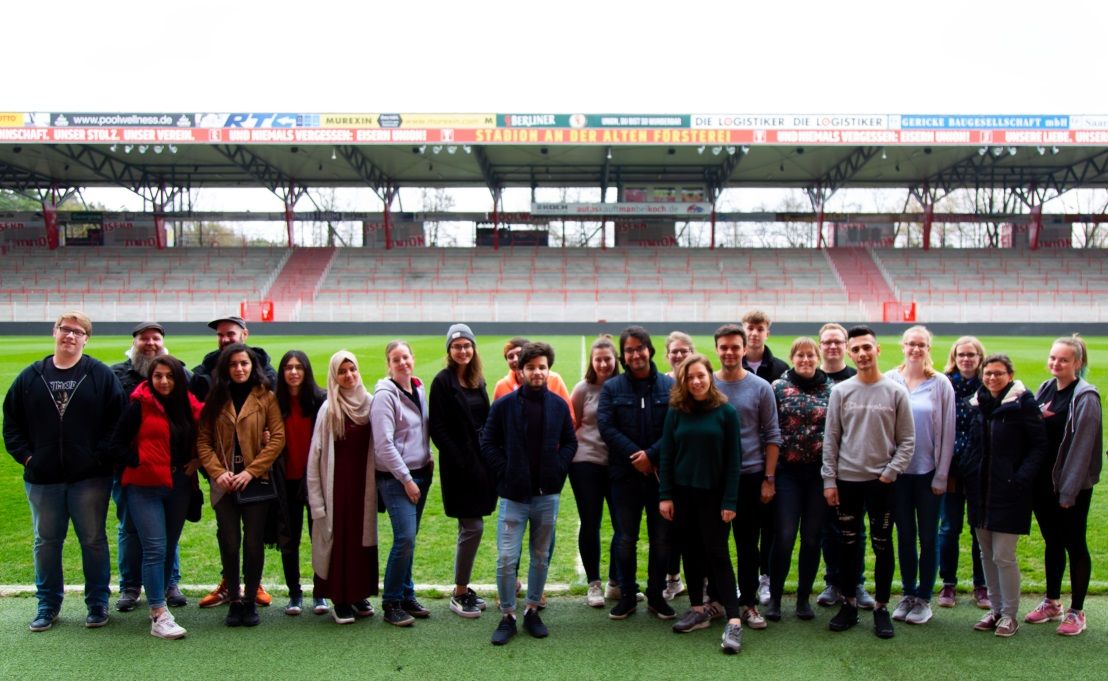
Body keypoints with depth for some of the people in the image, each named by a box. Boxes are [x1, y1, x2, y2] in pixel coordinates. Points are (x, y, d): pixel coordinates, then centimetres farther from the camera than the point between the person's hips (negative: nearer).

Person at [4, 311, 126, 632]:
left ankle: (97, 603, 19)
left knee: (93, 540, 6)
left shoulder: (102, 375, -2)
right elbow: (12, 423, 11)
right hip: (42, 478, 3)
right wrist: (26, 456, 1)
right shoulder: (30, 377, 7)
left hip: (90, 477, -3)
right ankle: (48, 604, 26)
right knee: (46, 542, 12)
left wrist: (102, 456, -11)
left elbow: (118, 421, -4)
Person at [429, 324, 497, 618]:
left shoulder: (478, 380, 12)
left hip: (480, 462, 6)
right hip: (459, 465, -6)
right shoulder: (443, 381, -7)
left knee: (471, 528, 11)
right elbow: (437, 427, -11)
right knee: (473, 527, -6)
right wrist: (458, 460, -15)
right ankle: (459, 594, 8)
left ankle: (463, 589, 23)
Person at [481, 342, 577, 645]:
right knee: (506, 559, -4)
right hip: (513, 495, -2)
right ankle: (507, 616, 11)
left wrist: (557, 469, -2)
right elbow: (488, 444, 1)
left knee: (541, 558, 12)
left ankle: (532, 611, 26)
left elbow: (570, 443, 11)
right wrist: (506, 472, -7)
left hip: (547, 495, 3)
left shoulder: (559, 406, 3)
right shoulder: (504, 405, -4)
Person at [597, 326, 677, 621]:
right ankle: (627, 596, 21)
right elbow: (606, 427, -6)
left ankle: (656, 595, 22)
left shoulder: (669, 386, 1)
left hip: (661, 472, 0)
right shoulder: (612, 387, 2)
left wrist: (651, 454, -16)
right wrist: (635, 456, -15)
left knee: (662, 538, 7)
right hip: (625, 474, 0)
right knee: (626, 539, 8)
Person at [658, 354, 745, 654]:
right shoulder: (676, 411, 1)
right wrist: (664, 495, -3)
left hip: (713, 494, -3)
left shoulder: (726, 412, -6)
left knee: (717, 554, -5)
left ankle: (733, 621, -4)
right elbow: (666, 455, 3)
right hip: (682, 493, 3)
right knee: (691, 552, 11)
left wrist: (730, 501, -10)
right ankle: (698, 610, 25)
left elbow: (734, 459, -6)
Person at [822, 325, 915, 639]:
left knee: (882, 546, 6)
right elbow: (830, 440, 3)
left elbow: (907, 441, 0)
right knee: (848, 545, 9)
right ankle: (849, 604, 21)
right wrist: (829, 480, -1)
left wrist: (890, 473, -9)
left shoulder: (896, 392, -1)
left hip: (882, 482, -1)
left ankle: (881, 607, 18)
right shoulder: (840, 391, 2)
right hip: (846, 481, 1)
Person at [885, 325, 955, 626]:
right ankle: (908, 595, 23)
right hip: (898, 471, 1)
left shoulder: (940, 384, -4)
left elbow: (947, 431, -2)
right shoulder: (889, 381, -1)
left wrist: (941, 475, -4)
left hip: (928, 471, -1)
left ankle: (924, 598, 19)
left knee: (928, 536, 7)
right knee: (905, 535, 10)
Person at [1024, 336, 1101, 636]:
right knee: (1052, 543, 16)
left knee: (1074, 545, 4)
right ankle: (1052, 603, 29)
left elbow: (1081, 446, -16)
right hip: (1043, 482, 6)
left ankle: (1076, 612, 16)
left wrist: (1069, 491, -17)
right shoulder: (1045, 389, 8)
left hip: (1072, 486, -6)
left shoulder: (1085, 397, -13)